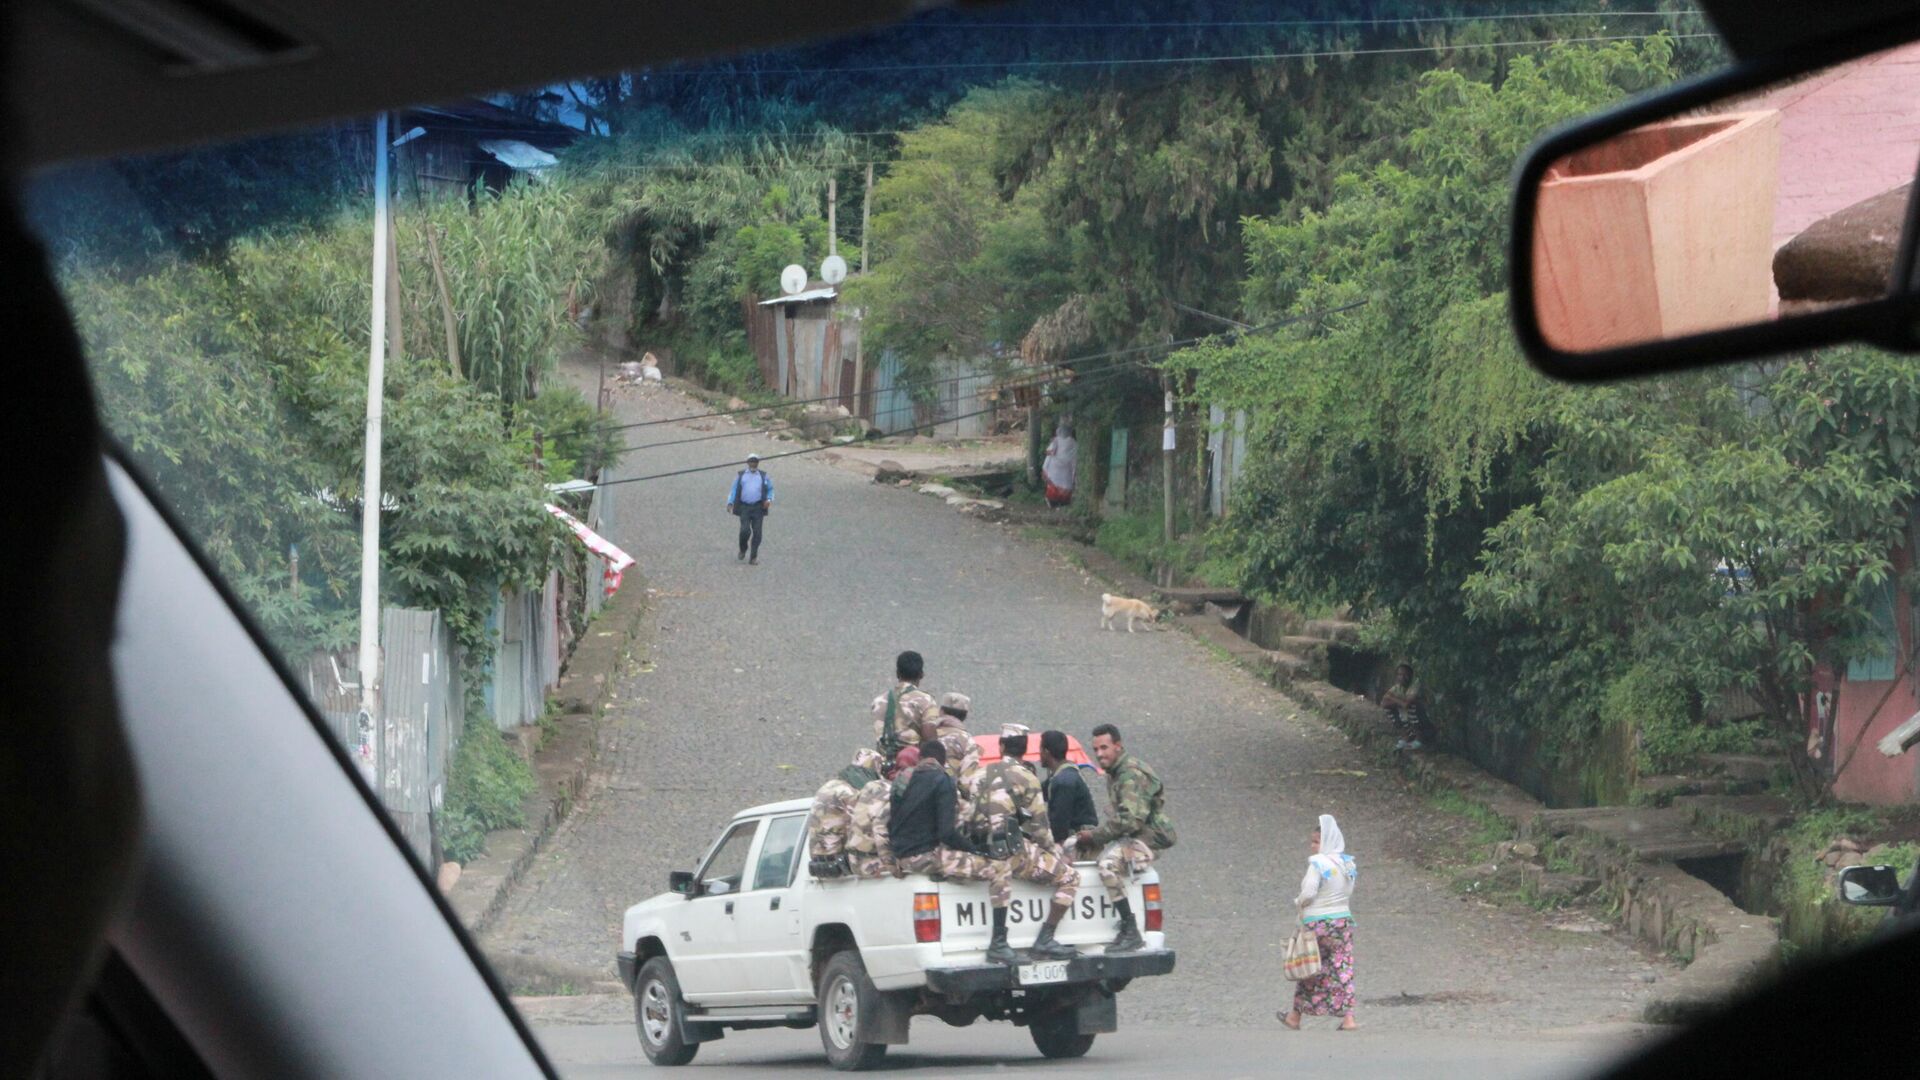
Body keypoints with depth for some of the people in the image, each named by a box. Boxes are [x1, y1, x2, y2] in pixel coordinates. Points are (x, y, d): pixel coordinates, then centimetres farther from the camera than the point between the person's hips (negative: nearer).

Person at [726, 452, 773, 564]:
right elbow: (734, 490, 11)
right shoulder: (740, 475, 11)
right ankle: (743, 549, 14)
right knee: (745, 530, -14)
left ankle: (754, 557, 5)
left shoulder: (764, 476, 12)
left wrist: (769, 500, -3)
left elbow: (770, 489, 16)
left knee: (757, 533, -3)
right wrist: (730, 503, -2)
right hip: (744, 507, -1)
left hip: (758, 508, 1)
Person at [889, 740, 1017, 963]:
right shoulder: (941, 781, -9)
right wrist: (976, 849, -3)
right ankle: (998, 944, -15)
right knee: (998, 868, -6)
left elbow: (890, 826, 16)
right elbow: (947, 833, -16)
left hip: (902, 858, 8)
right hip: (927, 857, -8)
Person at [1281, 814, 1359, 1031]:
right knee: (1342, 967, 5)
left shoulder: (1318, 864, -16)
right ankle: (1348, 1017, -3)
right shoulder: (1347, 864, 5)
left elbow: (1308, 893, -20)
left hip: (1317, 922, -5)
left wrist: (1299, 902, 0)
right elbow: (1349, 892, 12)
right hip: (1343, 919, 5)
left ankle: (1296, 1017, 21)